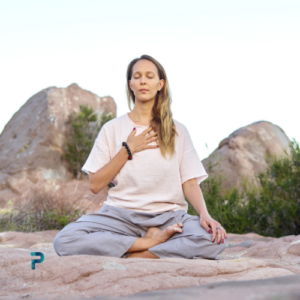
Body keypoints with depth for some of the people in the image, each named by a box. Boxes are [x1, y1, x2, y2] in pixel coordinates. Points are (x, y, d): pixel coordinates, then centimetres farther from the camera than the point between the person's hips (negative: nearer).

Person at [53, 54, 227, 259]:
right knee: (64, 241, -30)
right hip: (121, 215, 0)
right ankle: (153, 242, -20)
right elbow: (95, 185, 4)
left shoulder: (177, 131, 11)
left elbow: (190, 182, 4)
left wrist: (204, 215, -15)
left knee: (214, 240, -33)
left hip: (168, 216, 0)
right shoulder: (112, 129, 10)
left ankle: (134, 257, -21)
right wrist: (128, 150, -4)